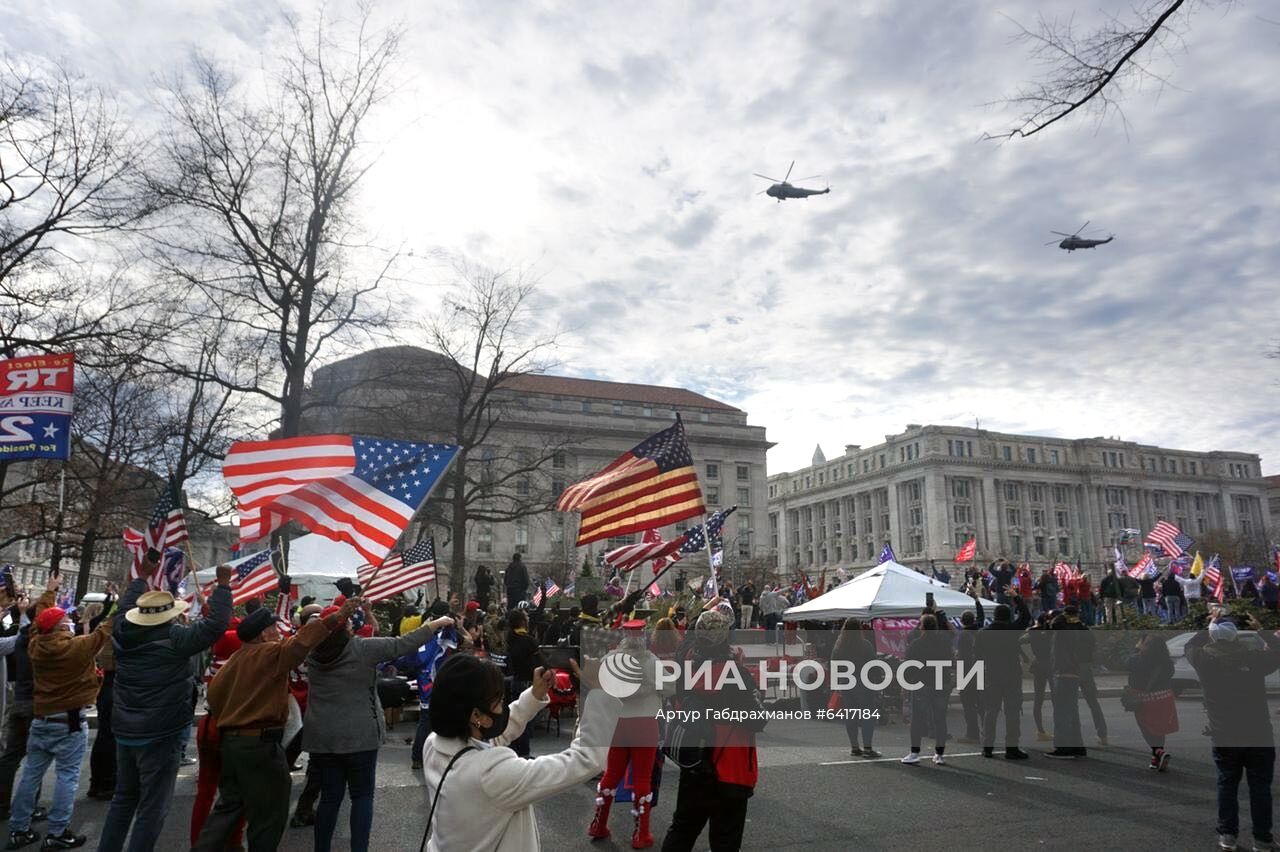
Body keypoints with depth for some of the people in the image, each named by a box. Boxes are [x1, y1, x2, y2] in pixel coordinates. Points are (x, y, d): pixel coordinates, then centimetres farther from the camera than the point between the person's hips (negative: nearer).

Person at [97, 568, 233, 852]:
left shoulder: (123, 634, -1)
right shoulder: (174, 639, -19)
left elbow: (127, 606, 19)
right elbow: (216, 622, -21)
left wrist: (142, 577, 28)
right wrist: (223, 584, -13)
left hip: (126, 730, 7)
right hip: (161, 735, -7)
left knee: (124, 799, 21)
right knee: (152, 807, 1)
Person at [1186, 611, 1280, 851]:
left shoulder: (1205, 659, -9)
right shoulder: (1254, 658, -14)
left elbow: (1190, 645, 14)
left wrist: (1211, 625, 18)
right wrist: (1261, 629, 14)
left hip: (1224, 736, 1)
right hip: (1259, 735, -1)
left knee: (1227, 784, 13)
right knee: (1260, 786, 9)